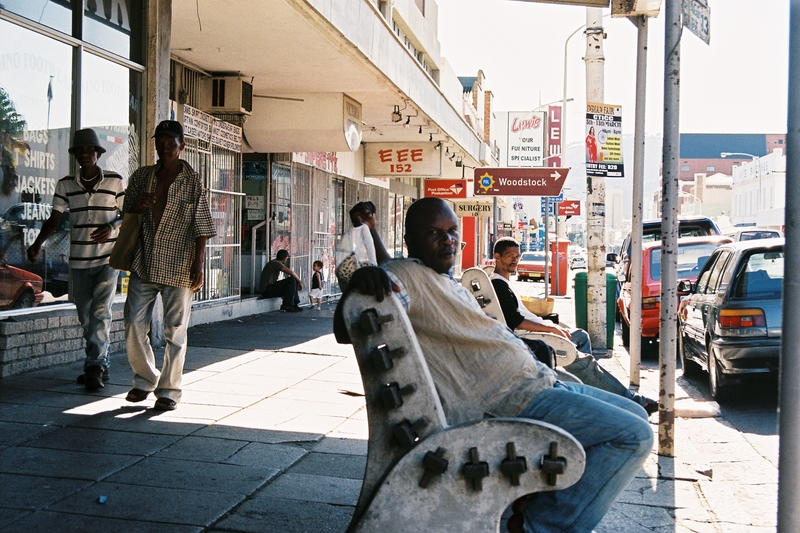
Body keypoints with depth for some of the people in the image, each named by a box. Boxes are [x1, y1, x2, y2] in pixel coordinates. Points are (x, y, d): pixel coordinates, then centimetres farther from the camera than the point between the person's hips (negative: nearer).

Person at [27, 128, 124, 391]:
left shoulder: (115, 181, -1)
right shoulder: (65, 185, 4)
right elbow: (54, 219, 3)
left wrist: (111, 227, -15)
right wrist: (37, 243, -11)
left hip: (108, 258, -3)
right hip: (79, 260, 3)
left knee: (100, 312, -13)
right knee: (85, 316, 8)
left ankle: (94, 367, -11)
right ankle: (101, 365, 21)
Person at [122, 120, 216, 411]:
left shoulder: (193, 181, 0)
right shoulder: (141, 176, 11)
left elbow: (201, 225, -2)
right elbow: (126, 216, 18)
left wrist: (198, 264, -9)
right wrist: (137, 205, -6)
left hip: (178, 266, -4)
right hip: (144, 264, 4)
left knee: (175, 331, 1)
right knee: (134, 325, 3)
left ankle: (169, 390, 12)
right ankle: (145, 379, 23)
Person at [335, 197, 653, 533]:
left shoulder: (451, 285, 20)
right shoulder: (407, 275, -11)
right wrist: (360, 280, -46)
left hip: (537, 380, 11)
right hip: (509, 399, -11)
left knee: (634, 415, 20)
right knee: (633, 435, -16)